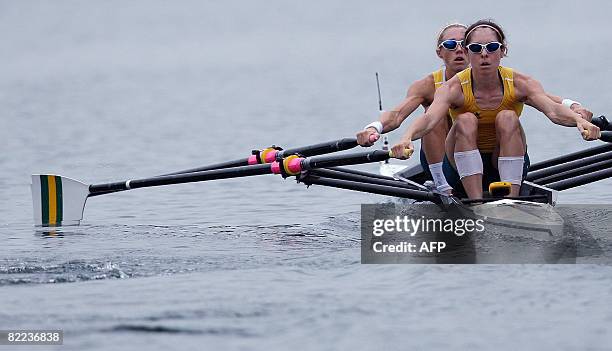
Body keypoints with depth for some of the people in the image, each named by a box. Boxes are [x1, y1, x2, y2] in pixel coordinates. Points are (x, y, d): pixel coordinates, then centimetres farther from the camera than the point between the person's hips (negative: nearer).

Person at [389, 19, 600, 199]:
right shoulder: (454, 88, -17)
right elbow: (430, 119, -36)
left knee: (507, 118, -25)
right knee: (466, 121, -27)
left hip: (507, 166, 1)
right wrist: (407, 138, -58)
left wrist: (579, 120, -54)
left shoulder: (519, 84, -14)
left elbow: (553, 110, -32)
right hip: (463, 167, -1)